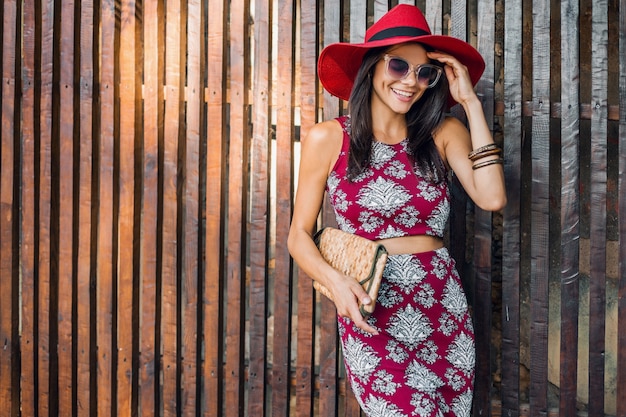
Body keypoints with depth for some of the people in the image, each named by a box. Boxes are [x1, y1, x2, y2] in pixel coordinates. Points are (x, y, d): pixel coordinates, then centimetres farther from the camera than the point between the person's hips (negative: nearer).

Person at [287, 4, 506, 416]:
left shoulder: (444, 133, 3)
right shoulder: (328, 139, -3)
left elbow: (491, 198, -13)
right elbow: (300, 235, 0)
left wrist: (471, 102, -8)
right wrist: (335, 281, -20)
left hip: (444, 308, 3)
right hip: (372, 313, -2)